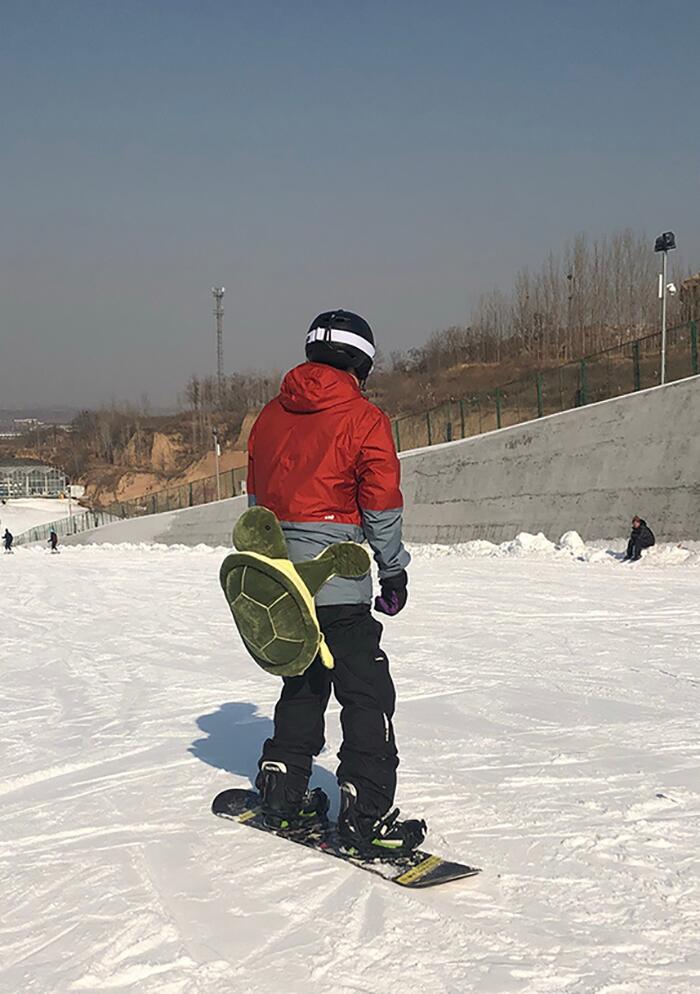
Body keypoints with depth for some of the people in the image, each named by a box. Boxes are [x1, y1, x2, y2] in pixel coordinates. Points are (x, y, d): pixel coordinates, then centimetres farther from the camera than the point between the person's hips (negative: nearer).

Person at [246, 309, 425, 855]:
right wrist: (395, 572, 4)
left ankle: (282, 790, 26)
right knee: (367, 695, 0)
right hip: (336, 584, -7)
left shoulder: (270, 416, 10)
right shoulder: (365, 419, -9)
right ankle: (366, 816, -2)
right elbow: (382, 508, -8)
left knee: (303, 682, 21)